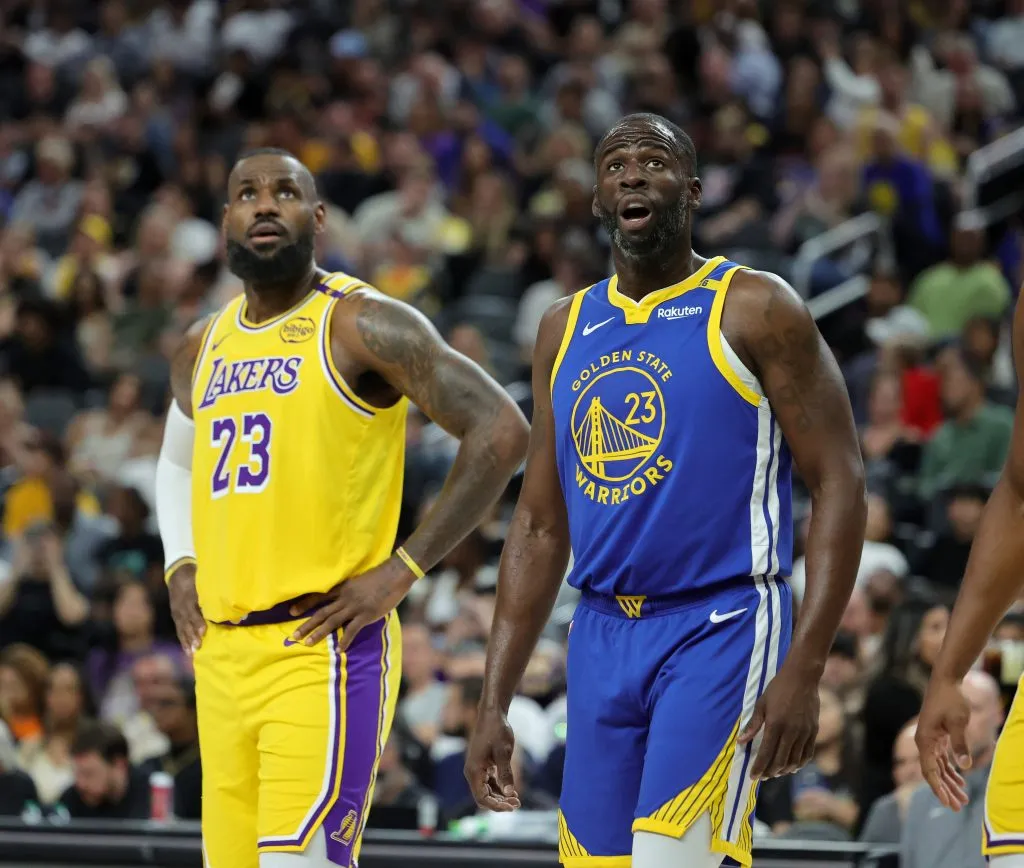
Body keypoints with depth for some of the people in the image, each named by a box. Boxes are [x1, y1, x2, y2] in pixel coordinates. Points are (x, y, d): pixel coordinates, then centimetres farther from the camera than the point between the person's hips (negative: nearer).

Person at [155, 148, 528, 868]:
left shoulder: (360, 325, -6)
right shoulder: (203, 351, 15)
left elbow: (502, 432, -12)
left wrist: (404, 570, -12)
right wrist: (180, 566, 17)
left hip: (324, 650, -7)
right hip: (221, 655, 7)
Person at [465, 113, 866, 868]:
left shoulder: (754, 311, -4)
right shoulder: (566, 330, 14)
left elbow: (840, 482, -8)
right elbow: (540, 527, 17)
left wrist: (805, 667, -18)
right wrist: (494, 707, 11)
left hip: (720, 628, -6)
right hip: (603, 636, 6)